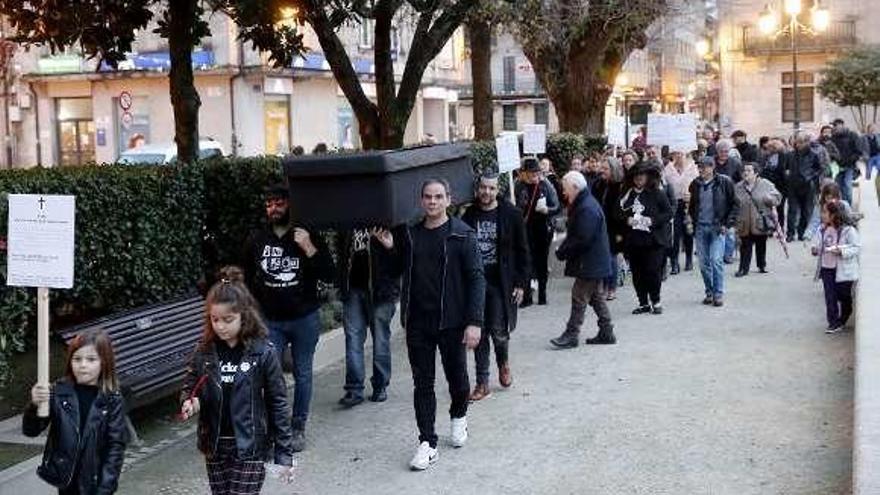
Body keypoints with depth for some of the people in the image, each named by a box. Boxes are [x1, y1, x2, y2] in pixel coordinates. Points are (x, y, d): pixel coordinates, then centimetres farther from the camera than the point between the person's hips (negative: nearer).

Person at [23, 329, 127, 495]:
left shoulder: (112, 400, -10)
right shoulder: (59, 393, -5)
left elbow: (116, 445, -11)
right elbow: (30, 430, -9)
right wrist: (35, 405, -30)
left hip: (95, 482, -2)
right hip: (65, 478, 2)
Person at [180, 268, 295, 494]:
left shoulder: (263, 353, -12)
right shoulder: (204, 351, -2)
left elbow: (278, 403, -7)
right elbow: (188, 388, 11)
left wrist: (284, 453, -7)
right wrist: (189, 403, -14)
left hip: (249, 447, -4)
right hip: (215, 445, 4)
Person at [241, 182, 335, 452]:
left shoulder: (308, 237, -3)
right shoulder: (256, 240, 4)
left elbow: (329, 276, -9)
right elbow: (246, 277, 16)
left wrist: (309, 249, -20)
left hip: (304, 319, -1)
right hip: (270, 321, 1)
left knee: (302, 375, 8)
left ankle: (298, 429, 21)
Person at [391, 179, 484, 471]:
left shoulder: (462, 235, -6)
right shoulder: (410, 235, 6)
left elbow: (476, 279, -9)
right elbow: (402, 274, 15)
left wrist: (474, 321, -16)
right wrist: (389, 248, -2)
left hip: (451, 322, -3)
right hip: (418, 323, 3)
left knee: (457, 378, 12)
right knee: (422, 384, 4)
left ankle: (458, 416, 41)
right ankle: (427, 443, 11)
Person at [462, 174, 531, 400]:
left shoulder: (511, 214, -2)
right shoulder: (469, 216, 4)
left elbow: (522, 251, 0)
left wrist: (521, 283, -5)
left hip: (500, 283, -3)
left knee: (498, 330, -8)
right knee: (480, 333, 6)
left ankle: (503, 362, 25)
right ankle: (482, 383, 15)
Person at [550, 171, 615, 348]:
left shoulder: (587, 209, -21)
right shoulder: (582, 204, 13)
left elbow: (582, 239, -25)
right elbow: (574, 234, 17)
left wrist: (563, 252, -16)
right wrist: (563, 249, 4)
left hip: (590, 263, -10)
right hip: (594, 262, 10)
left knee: (579, 297, -5)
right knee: (596, 297, 15)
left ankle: (571, 335, -1)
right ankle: (606, 333, 21)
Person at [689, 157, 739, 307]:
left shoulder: (724, 182, -4)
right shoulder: (696, 184, 8)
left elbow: (735, 205, 0)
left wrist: (727, 224, -6)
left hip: (717, 228, -4)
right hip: (700, 228, 4)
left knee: (716, 260, -10)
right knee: (704, 263, 6)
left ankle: (718, 294, -1)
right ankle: (709, 292, 17)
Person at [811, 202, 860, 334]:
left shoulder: (848, 230, -15)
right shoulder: (823, 230, 5)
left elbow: (856, 248, -15)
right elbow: (819, 245, 19)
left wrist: (841, 251, -28)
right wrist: (816, 250, -3)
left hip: (843, 270, -5)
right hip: (826, 268, 5)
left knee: (844, 296, 11)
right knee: (830, 297, 1)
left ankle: (841, 321, 30)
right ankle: (833, 323, 7)